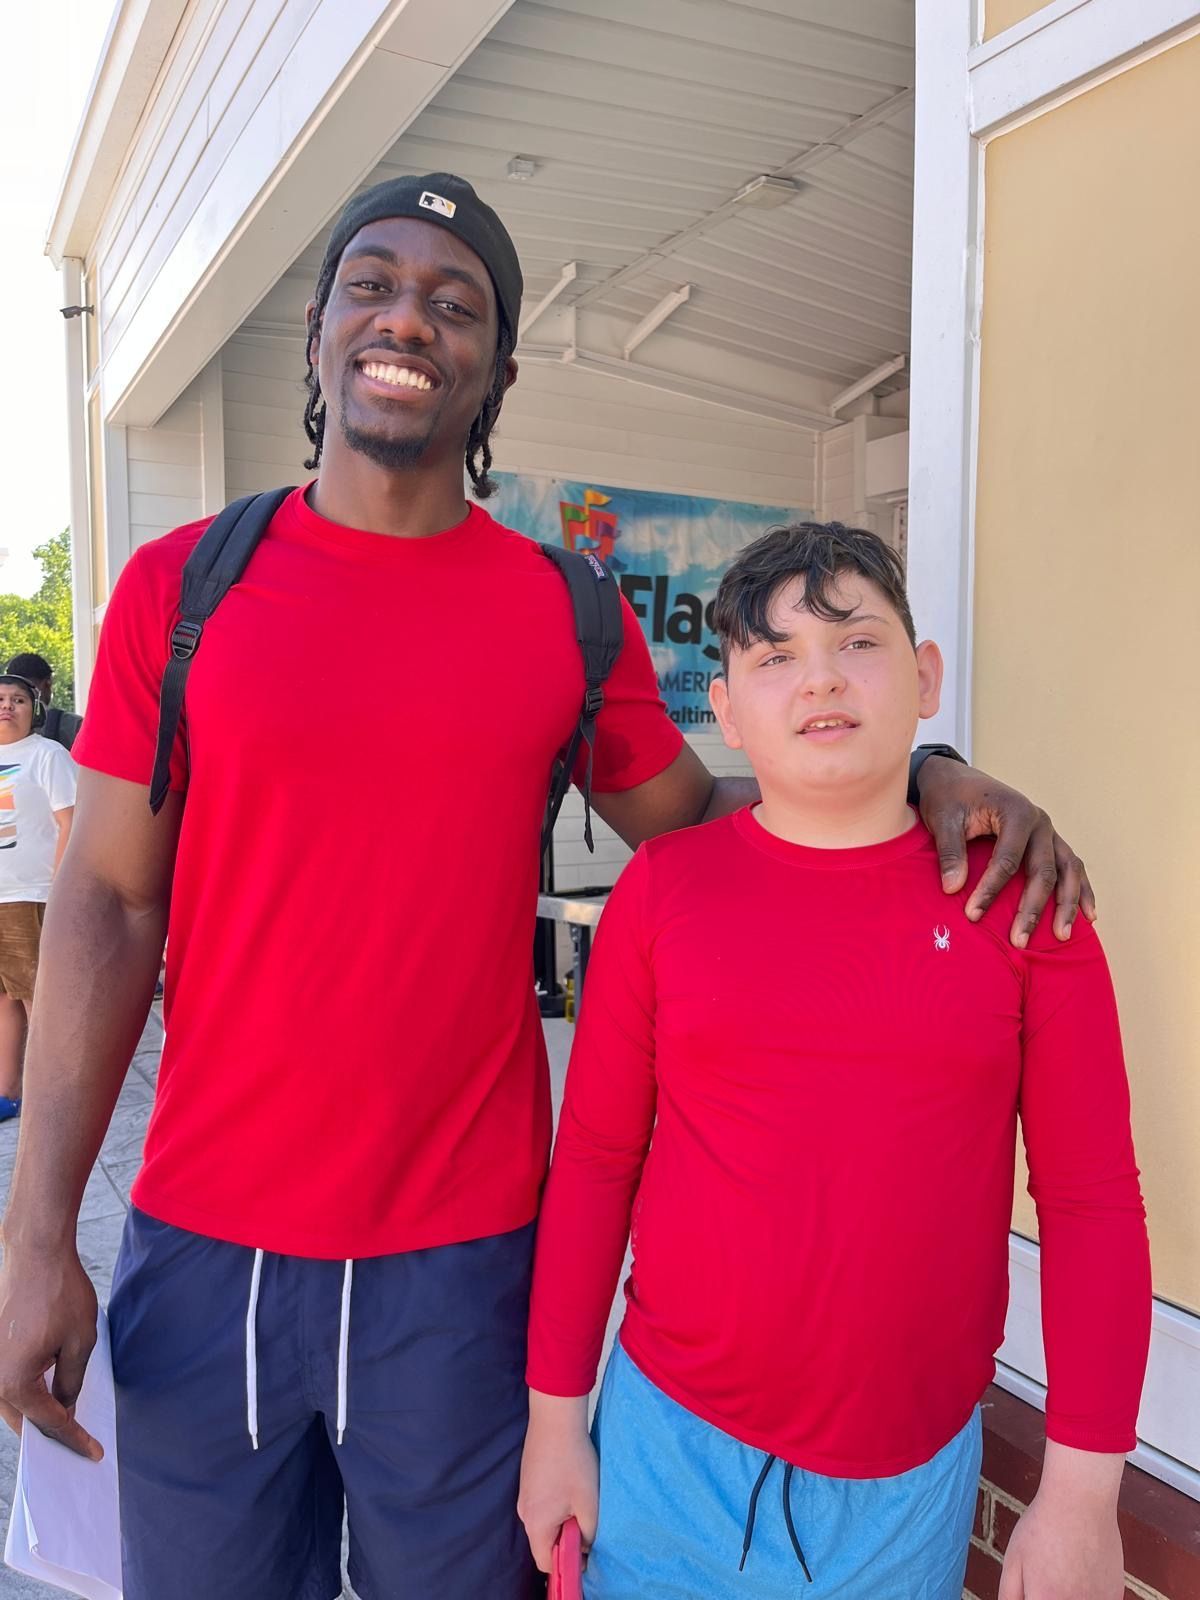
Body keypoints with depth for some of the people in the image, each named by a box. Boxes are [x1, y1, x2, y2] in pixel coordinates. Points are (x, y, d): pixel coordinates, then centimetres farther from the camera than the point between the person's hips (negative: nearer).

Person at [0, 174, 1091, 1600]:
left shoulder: (571, 617, -1)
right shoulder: (179, 587, -2)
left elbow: (688, 817, 10)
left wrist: (922, 775, -5)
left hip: (464, 1259, 0)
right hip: (204, 1249, 1)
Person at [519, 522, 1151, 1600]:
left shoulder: (1016, 902, -7)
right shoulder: (666, 885, -7)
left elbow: (1092, 1201, -4)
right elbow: (595, 1159, -2)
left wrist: (1084, 1485, -4)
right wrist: (556, 1417, 1)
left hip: (914, 1471, 1)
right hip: (672, 1442, 0)